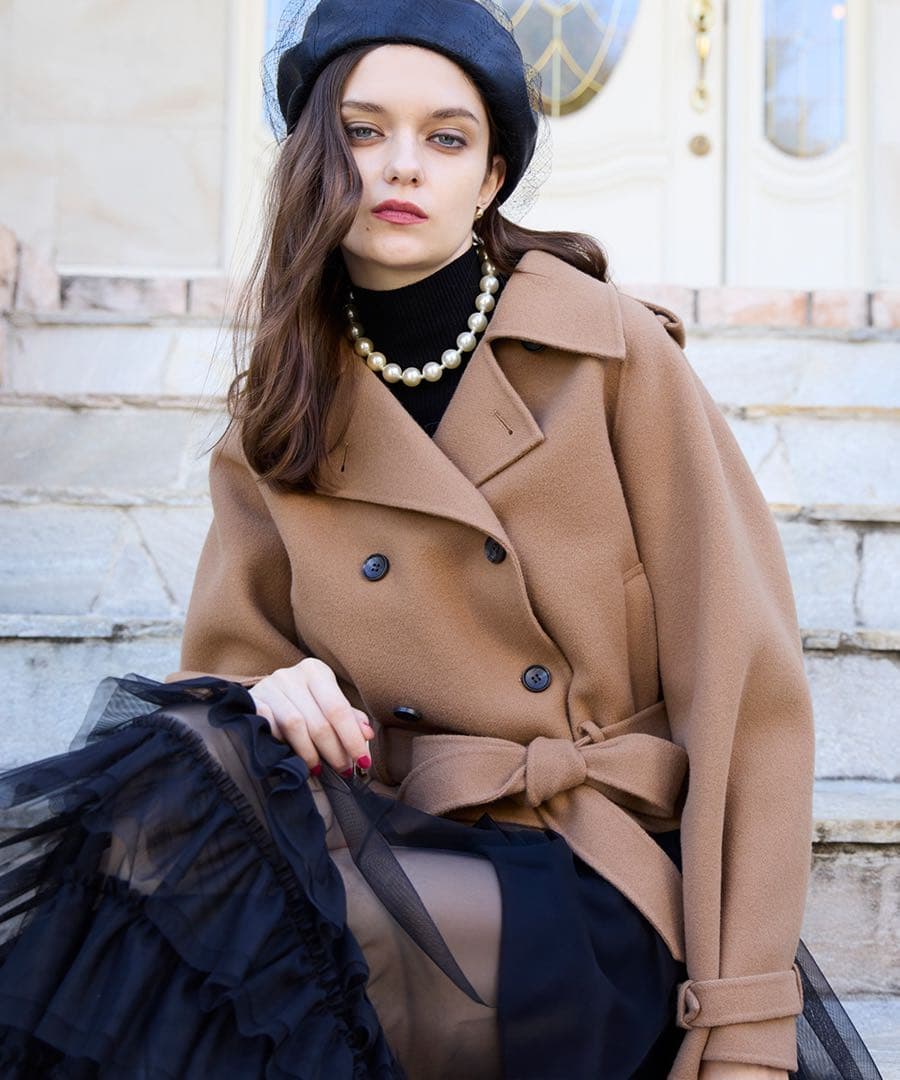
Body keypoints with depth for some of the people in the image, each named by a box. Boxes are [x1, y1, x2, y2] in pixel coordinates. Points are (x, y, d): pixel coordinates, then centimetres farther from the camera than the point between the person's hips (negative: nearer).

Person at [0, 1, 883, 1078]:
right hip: (402, 851, 4)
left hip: (603, 885, -4)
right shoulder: (272, 429, 9)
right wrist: (278, 696, -14)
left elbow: (741, 679, -6)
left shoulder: (616, 354, -3)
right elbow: (230, 664, 13)